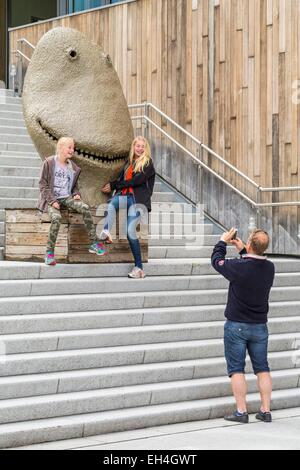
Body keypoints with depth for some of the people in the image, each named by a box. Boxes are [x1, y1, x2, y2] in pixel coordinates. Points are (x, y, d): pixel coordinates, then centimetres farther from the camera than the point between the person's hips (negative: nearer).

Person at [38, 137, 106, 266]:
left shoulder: (73, 167, 14)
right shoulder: (49, 163, -3)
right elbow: (43, 184, -5)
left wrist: (76, 194, 2)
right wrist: (52, 201, -16)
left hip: (67, 197, 5)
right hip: (51, 199, -4)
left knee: (85, 208, -24)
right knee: (56, 217, -35)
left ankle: (94, 243, -20)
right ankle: (49, 253, -26)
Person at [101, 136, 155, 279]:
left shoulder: (148, 163, 6)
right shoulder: (129, 163, 25)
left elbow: (136, 180, -5)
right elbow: (120, 179, 19)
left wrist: (114, 185, -3)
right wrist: (112, 185, -3)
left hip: (137, 198, -5)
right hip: (125, 195, 5)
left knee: (130, 231, -21)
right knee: (112, 204, -34)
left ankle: (139, 267, -16)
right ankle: (106, 232, -56)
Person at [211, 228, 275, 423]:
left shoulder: (238, 267, -20)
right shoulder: (269, 267, -6)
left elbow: (217, 260, -1)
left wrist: (223, 242, 14)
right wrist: (242, 251, 19)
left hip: (237, 326, -4)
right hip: (260, 326, 4)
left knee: (236, 369, 3)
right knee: (262, 368, 11)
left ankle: (241, 412, 2)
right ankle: (266, 411, 11)